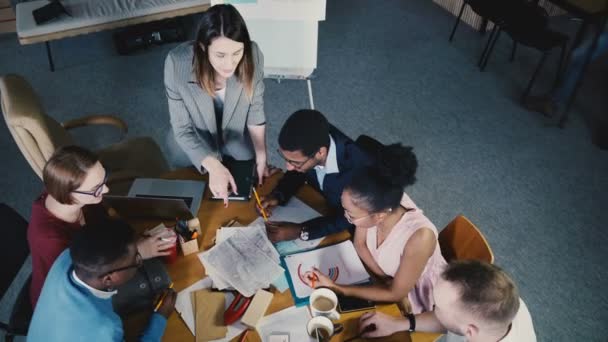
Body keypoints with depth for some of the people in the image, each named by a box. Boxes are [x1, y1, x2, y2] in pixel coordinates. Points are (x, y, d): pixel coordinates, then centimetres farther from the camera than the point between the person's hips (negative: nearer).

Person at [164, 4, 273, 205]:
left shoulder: (252, 56, -28)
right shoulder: (177, 63, -33)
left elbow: (255, 112, -13)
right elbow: (182, 130, -25)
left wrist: (261, 158, -18)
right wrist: (213, 166, -39)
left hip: (238, 139, 2)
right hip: (192, 145, -1)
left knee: (247, 190, 24)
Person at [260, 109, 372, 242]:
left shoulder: (357, 169, -41)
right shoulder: (310, 143, -27)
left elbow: (347, 219, -26)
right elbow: (296, 173, -4)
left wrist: (300, 231, -33)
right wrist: (277, 195, -19)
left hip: (345, 228, -5)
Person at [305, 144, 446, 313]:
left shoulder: (420, 236, -41)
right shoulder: (375, 202, -28)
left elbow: (395, 294, -24)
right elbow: (360, 244, -7)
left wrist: (336, 288, -24)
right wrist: (385, 278, -16)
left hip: (416, 294, -4)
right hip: (387, 280, 4)